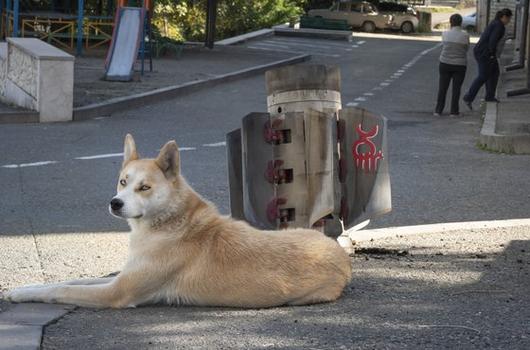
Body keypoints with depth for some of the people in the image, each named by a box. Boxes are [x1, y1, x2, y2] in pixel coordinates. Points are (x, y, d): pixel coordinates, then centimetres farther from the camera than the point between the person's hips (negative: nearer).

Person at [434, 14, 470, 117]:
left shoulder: (445, 34, -4)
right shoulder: (465, 35, -9)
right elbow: (466, 49, 4)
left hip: (445, 63, 2)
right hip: (460, 65, -2)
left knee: (442, 88, 8)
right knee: (456, 88, 6)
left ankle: (438, 110, 8)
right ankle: (454, 111, 6)